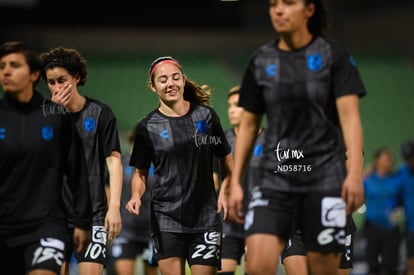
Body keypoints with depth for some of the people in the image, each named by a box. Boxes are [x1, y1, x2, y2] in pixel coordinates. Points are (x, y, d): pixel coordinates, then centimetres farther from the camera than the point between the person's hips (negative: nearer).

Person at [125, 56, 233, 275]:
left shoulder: (206, 116, 4)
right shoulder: (147, 127, 1)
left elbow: (225, 158, 13)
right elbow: (140, 172, 9)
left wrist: (224, 192, -1)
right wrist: (136, 196, -11)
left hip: (205, 215, 1)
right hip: (165, 218, -1)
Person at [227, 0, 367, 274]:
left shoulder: (334, 56, -1)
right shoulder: (260, 62, 8)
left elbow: (349, 115, -9)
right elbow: (248, 125, 14)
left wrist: (355, 173, -21)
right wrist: (235, 182, 9)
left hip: (324, 177, -2)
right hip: (275, 177, 2)